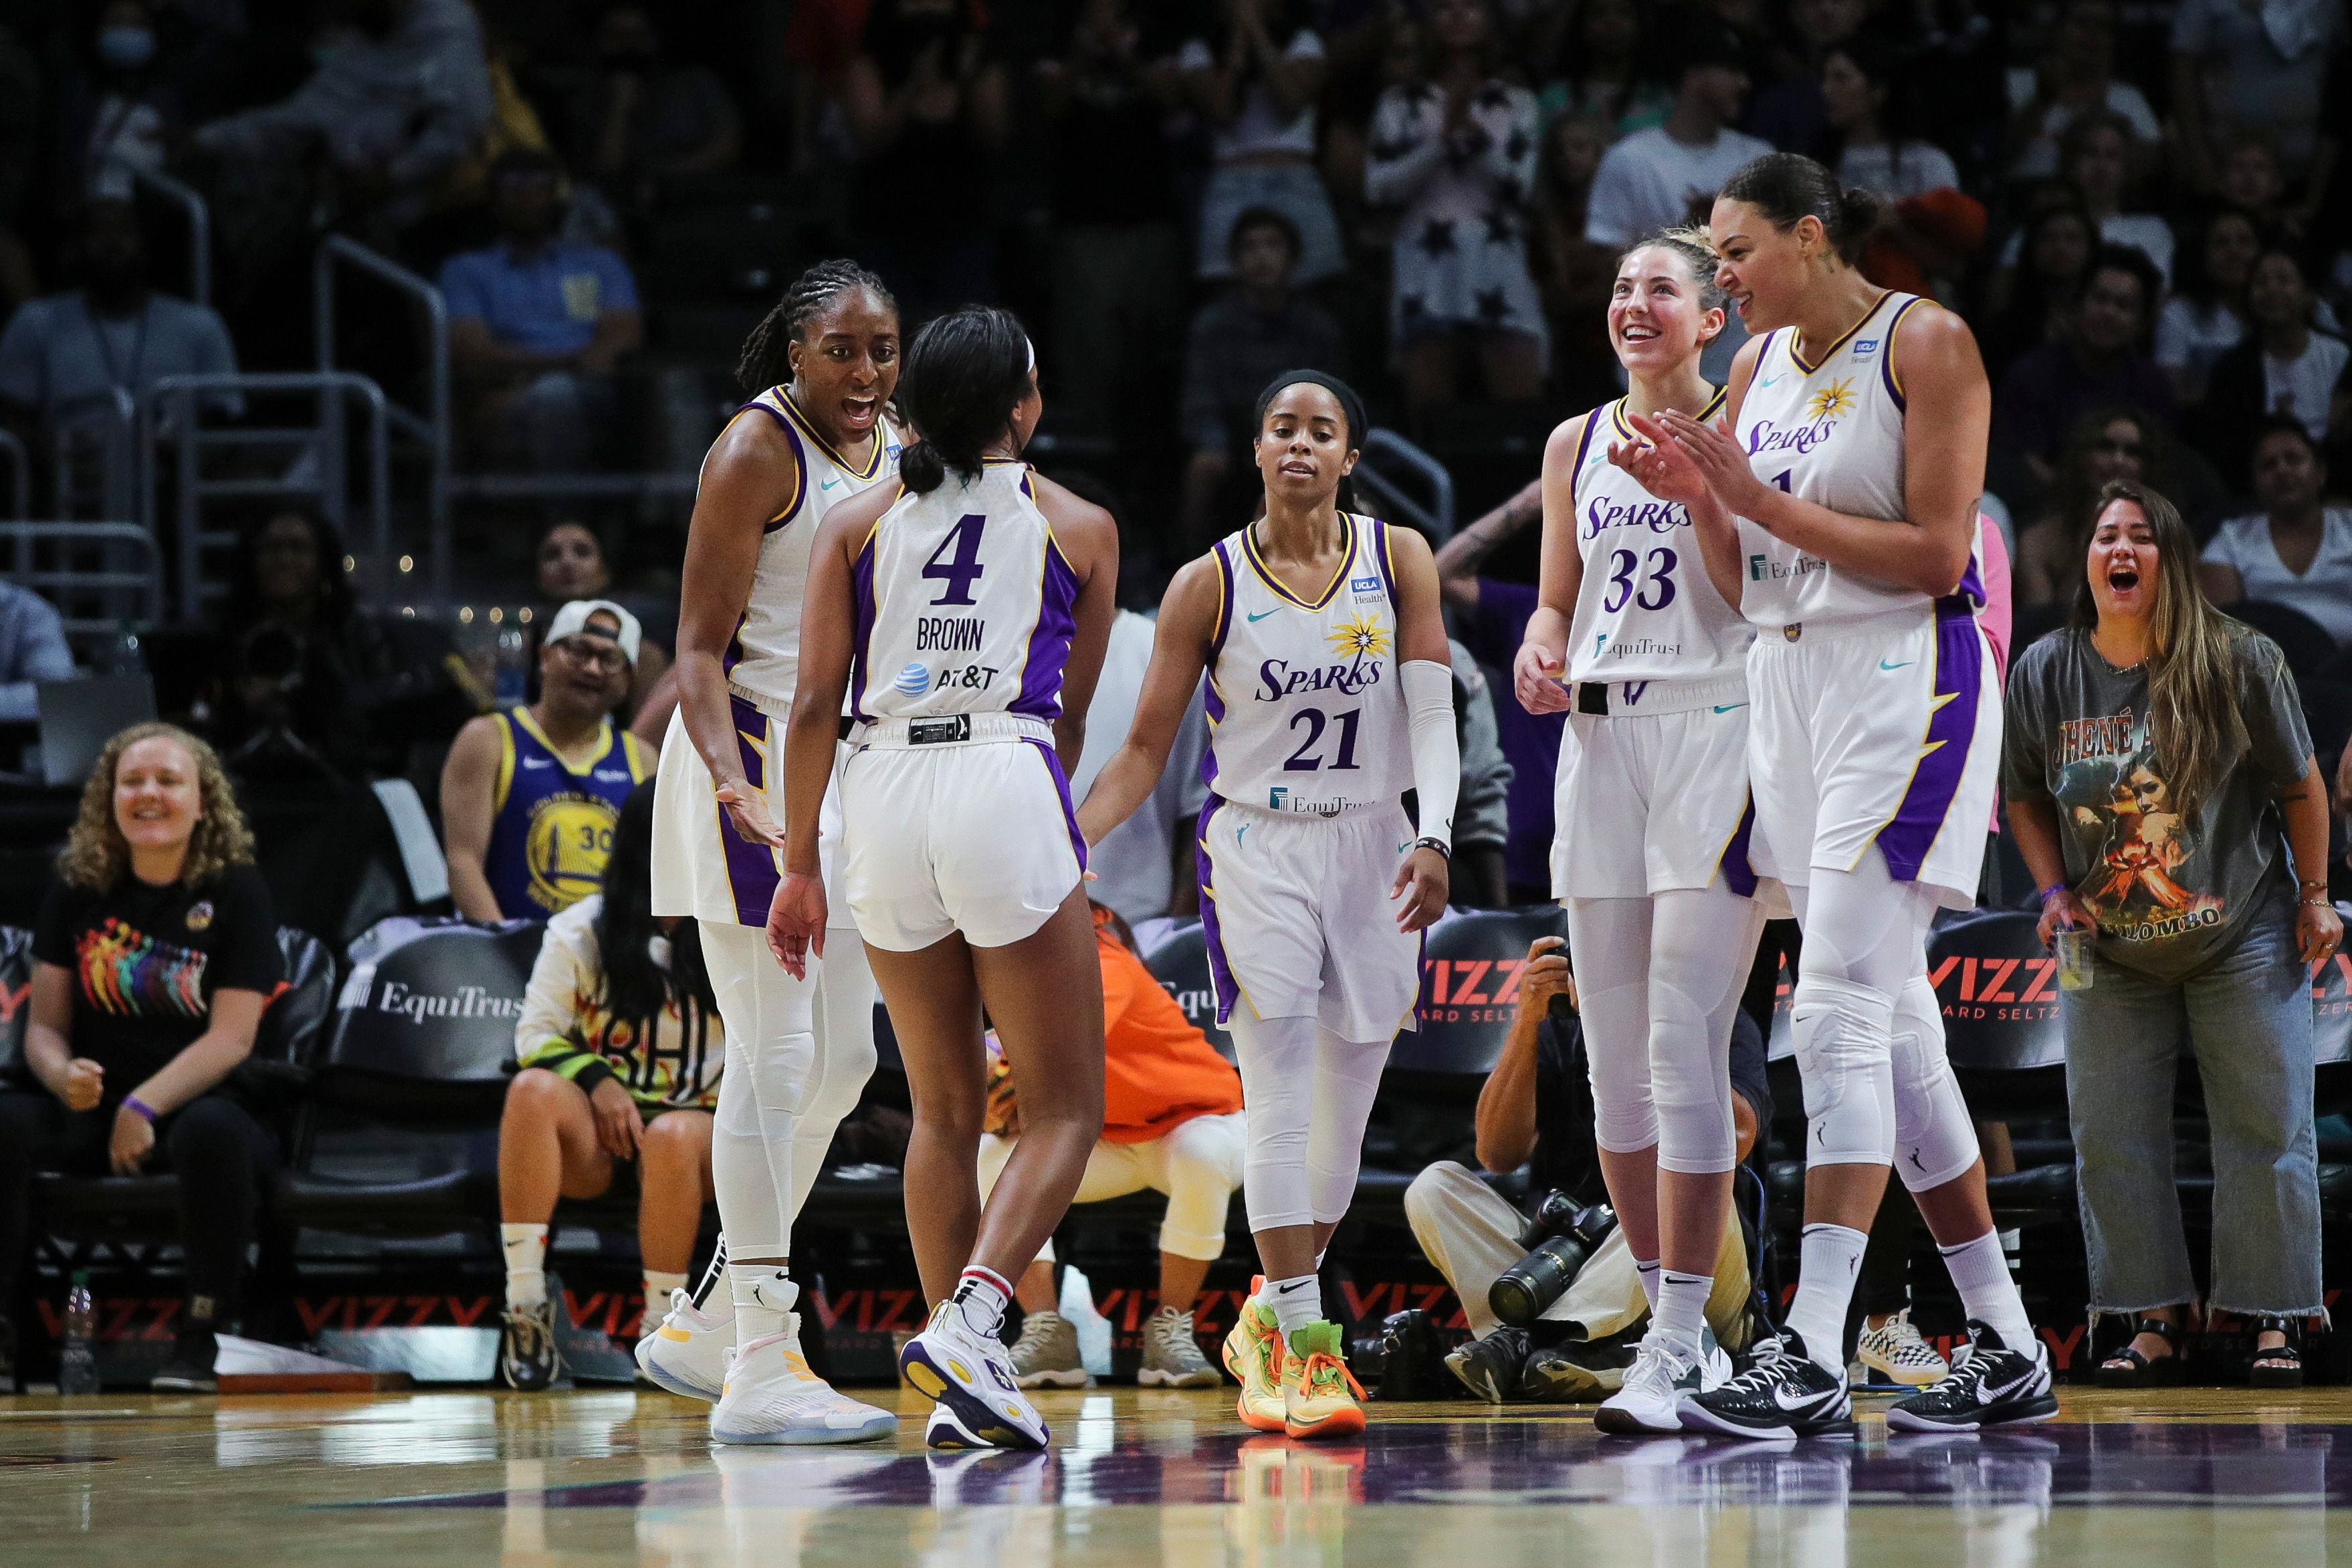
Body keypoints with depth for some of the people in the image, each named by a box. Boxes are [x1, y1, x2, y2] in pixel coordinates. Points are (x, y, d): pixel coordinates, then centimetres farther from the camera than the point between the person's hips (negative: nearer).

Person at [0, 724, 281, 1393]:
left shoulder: (237, 892, -1)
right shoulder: (77, 891, 9)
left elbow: (232, 1037, -8)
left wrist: (145, 1105, -22)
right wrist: (63, 1075, -18)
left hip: (199, 1100, -3)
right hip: (92, 1107, 3)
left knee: (212, 1132, -39)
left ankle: (200, 1343, -30)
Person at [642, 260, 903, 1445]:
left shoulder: (900, 456, 13)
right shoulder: (757, 451, -10)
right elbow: (700, 651, -14)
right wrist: (733, 781, -29)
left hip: (854, 768, 9)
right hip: (753, 768, -8)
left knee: (841, 1062, 10)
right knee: (774, 1057, -10)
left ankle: (710, 1330, 21)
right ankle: (758, 1368, -9)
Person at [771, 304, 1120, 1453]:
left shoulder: (858, 521, 13)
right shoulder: (1078, 527, 11)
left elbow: (816, 703, 5)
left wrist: (799, 866, 9)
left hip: (882, 795, 3)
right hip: (1004, 783, -3)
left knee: (942, 1110, 15)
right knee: (1063, 1109, 3)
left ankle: (962, 1394, 11)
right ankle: (968, 1322, -20)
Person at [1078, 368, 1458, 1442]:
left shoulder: (1399, 561, 2)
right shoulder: (1206, 587, -3)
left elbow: (1432, 712, -5)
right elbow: (1145, 751, 0)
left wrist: (1433, 839, -20)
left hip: (1371, 847, 2)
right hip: (1254, 849, -2)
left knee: (1344, 1110, 7)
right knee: (1281, 1102, -13)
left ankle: (1270, 1316, 26)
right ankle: (1304, 1344, -12)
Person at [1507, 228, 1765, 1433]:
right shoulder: (1576, 445, 16)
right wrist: (1541, 652, 0)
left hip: (1713, 733, -6)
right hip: (1599, 737, 6)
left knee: (1684, 1048, -14)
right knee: (1616, 1059, 5)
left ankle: (1676, 1347, -14)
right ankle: (1675, 1324, 16)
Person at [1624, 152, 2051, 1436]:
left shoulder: (1925, 344, -7)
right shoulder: (1758, 367, 14)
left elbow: (1936, 554, -15)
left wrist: (1761, 497, -16)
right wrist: (1700, 499, -2)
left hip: (1902, 680, -8)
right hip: (1787, 685, 8)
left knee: (1839, 1013, -16)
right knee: (1890, 1026, 8)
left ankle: (1812, 1354, -21)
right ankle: (2006, 1353, 13)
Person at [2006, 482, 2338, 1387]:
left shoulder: (2241, 663, -13)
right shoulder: (2043, 674, -5)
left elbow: (2298, 784, -2)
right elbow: (2026, 799, 8)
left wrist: (2314, 897, 0)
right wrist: (2055, 892, -4)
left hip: (2243, 942, -2)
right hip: (2109, 950, 2)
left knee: (2265, 1132, -1)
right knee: (2110, 1139, 1)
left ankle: (2273, 1321, 7)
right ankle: (2154, 1324, 9)